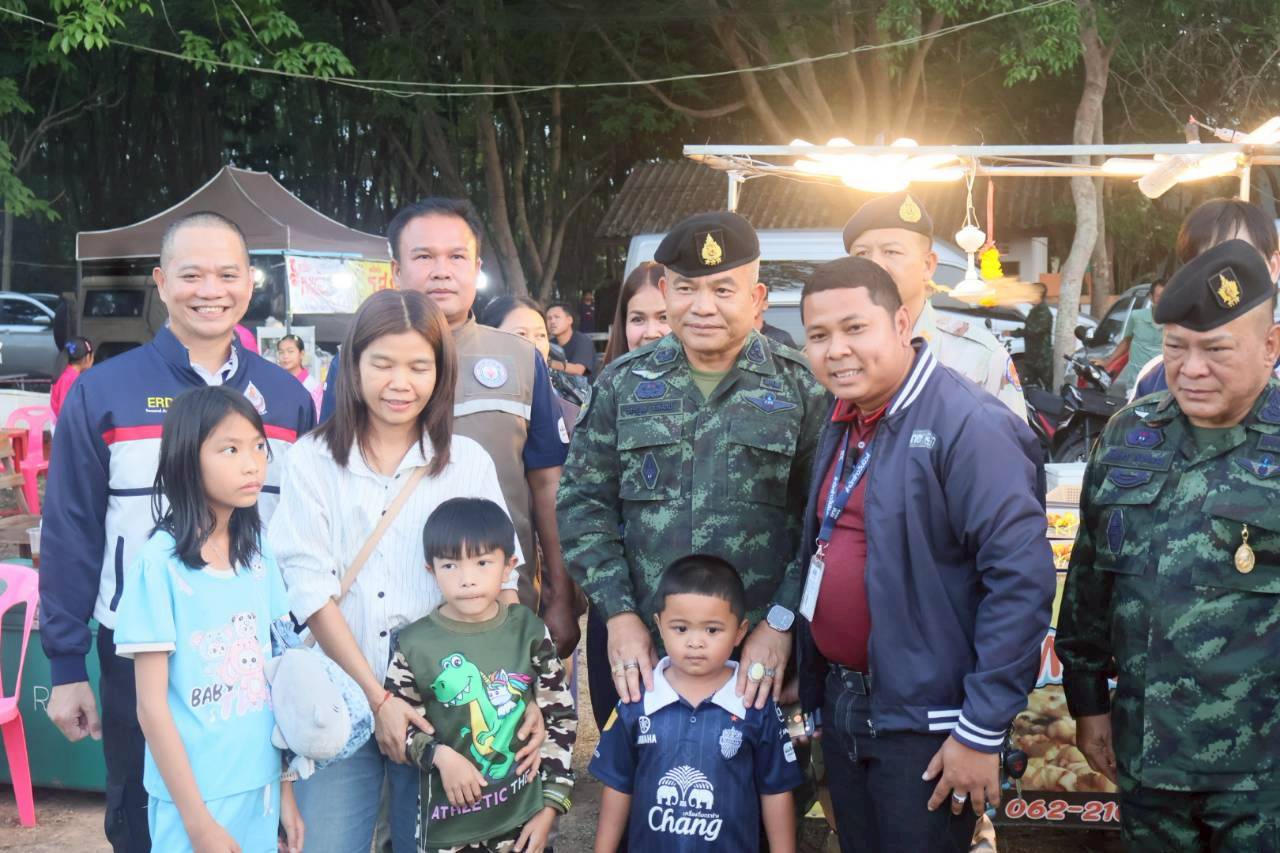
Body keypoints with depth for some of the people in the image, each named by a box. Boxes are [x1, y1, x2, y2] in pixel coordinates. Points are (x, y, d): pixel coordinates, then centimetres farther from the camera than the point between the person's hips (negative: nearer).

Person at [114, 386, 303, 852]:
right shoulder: (159, 561, -14)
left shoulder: (258, 553, 2)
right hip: (192, 795, -5)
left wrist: (286, 787, 7)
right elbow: (151, 705, -12)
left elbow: (271, 677, 8)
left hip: (260, 787, 5)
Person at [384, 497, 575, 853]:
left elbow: (561, 717, 1)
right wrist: (439, 755, -17)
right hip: (448, 823, -1)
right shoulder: (413, 644, -8)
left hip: (523, 816, 1)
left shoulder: (529, 632, -4)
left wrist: (550, 805, 0)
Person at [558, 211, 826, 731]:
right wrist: (617, 612, -4)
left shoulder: (798, 388, -1)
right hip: (638, 649, 2)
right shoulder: (624, 383, 5)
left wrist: (782, 621, -10)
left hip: (760, 654, -2)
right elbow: (582, 502, 5)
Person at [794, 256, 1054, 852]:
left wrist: (983, 730, -21)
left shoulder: (968, 424, -18)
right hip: (839, 704, 8)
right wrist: (812, 683, 12)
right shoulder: (840, 424, 8)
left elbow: (1022, 577, -22)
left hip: (924, 722, -8)